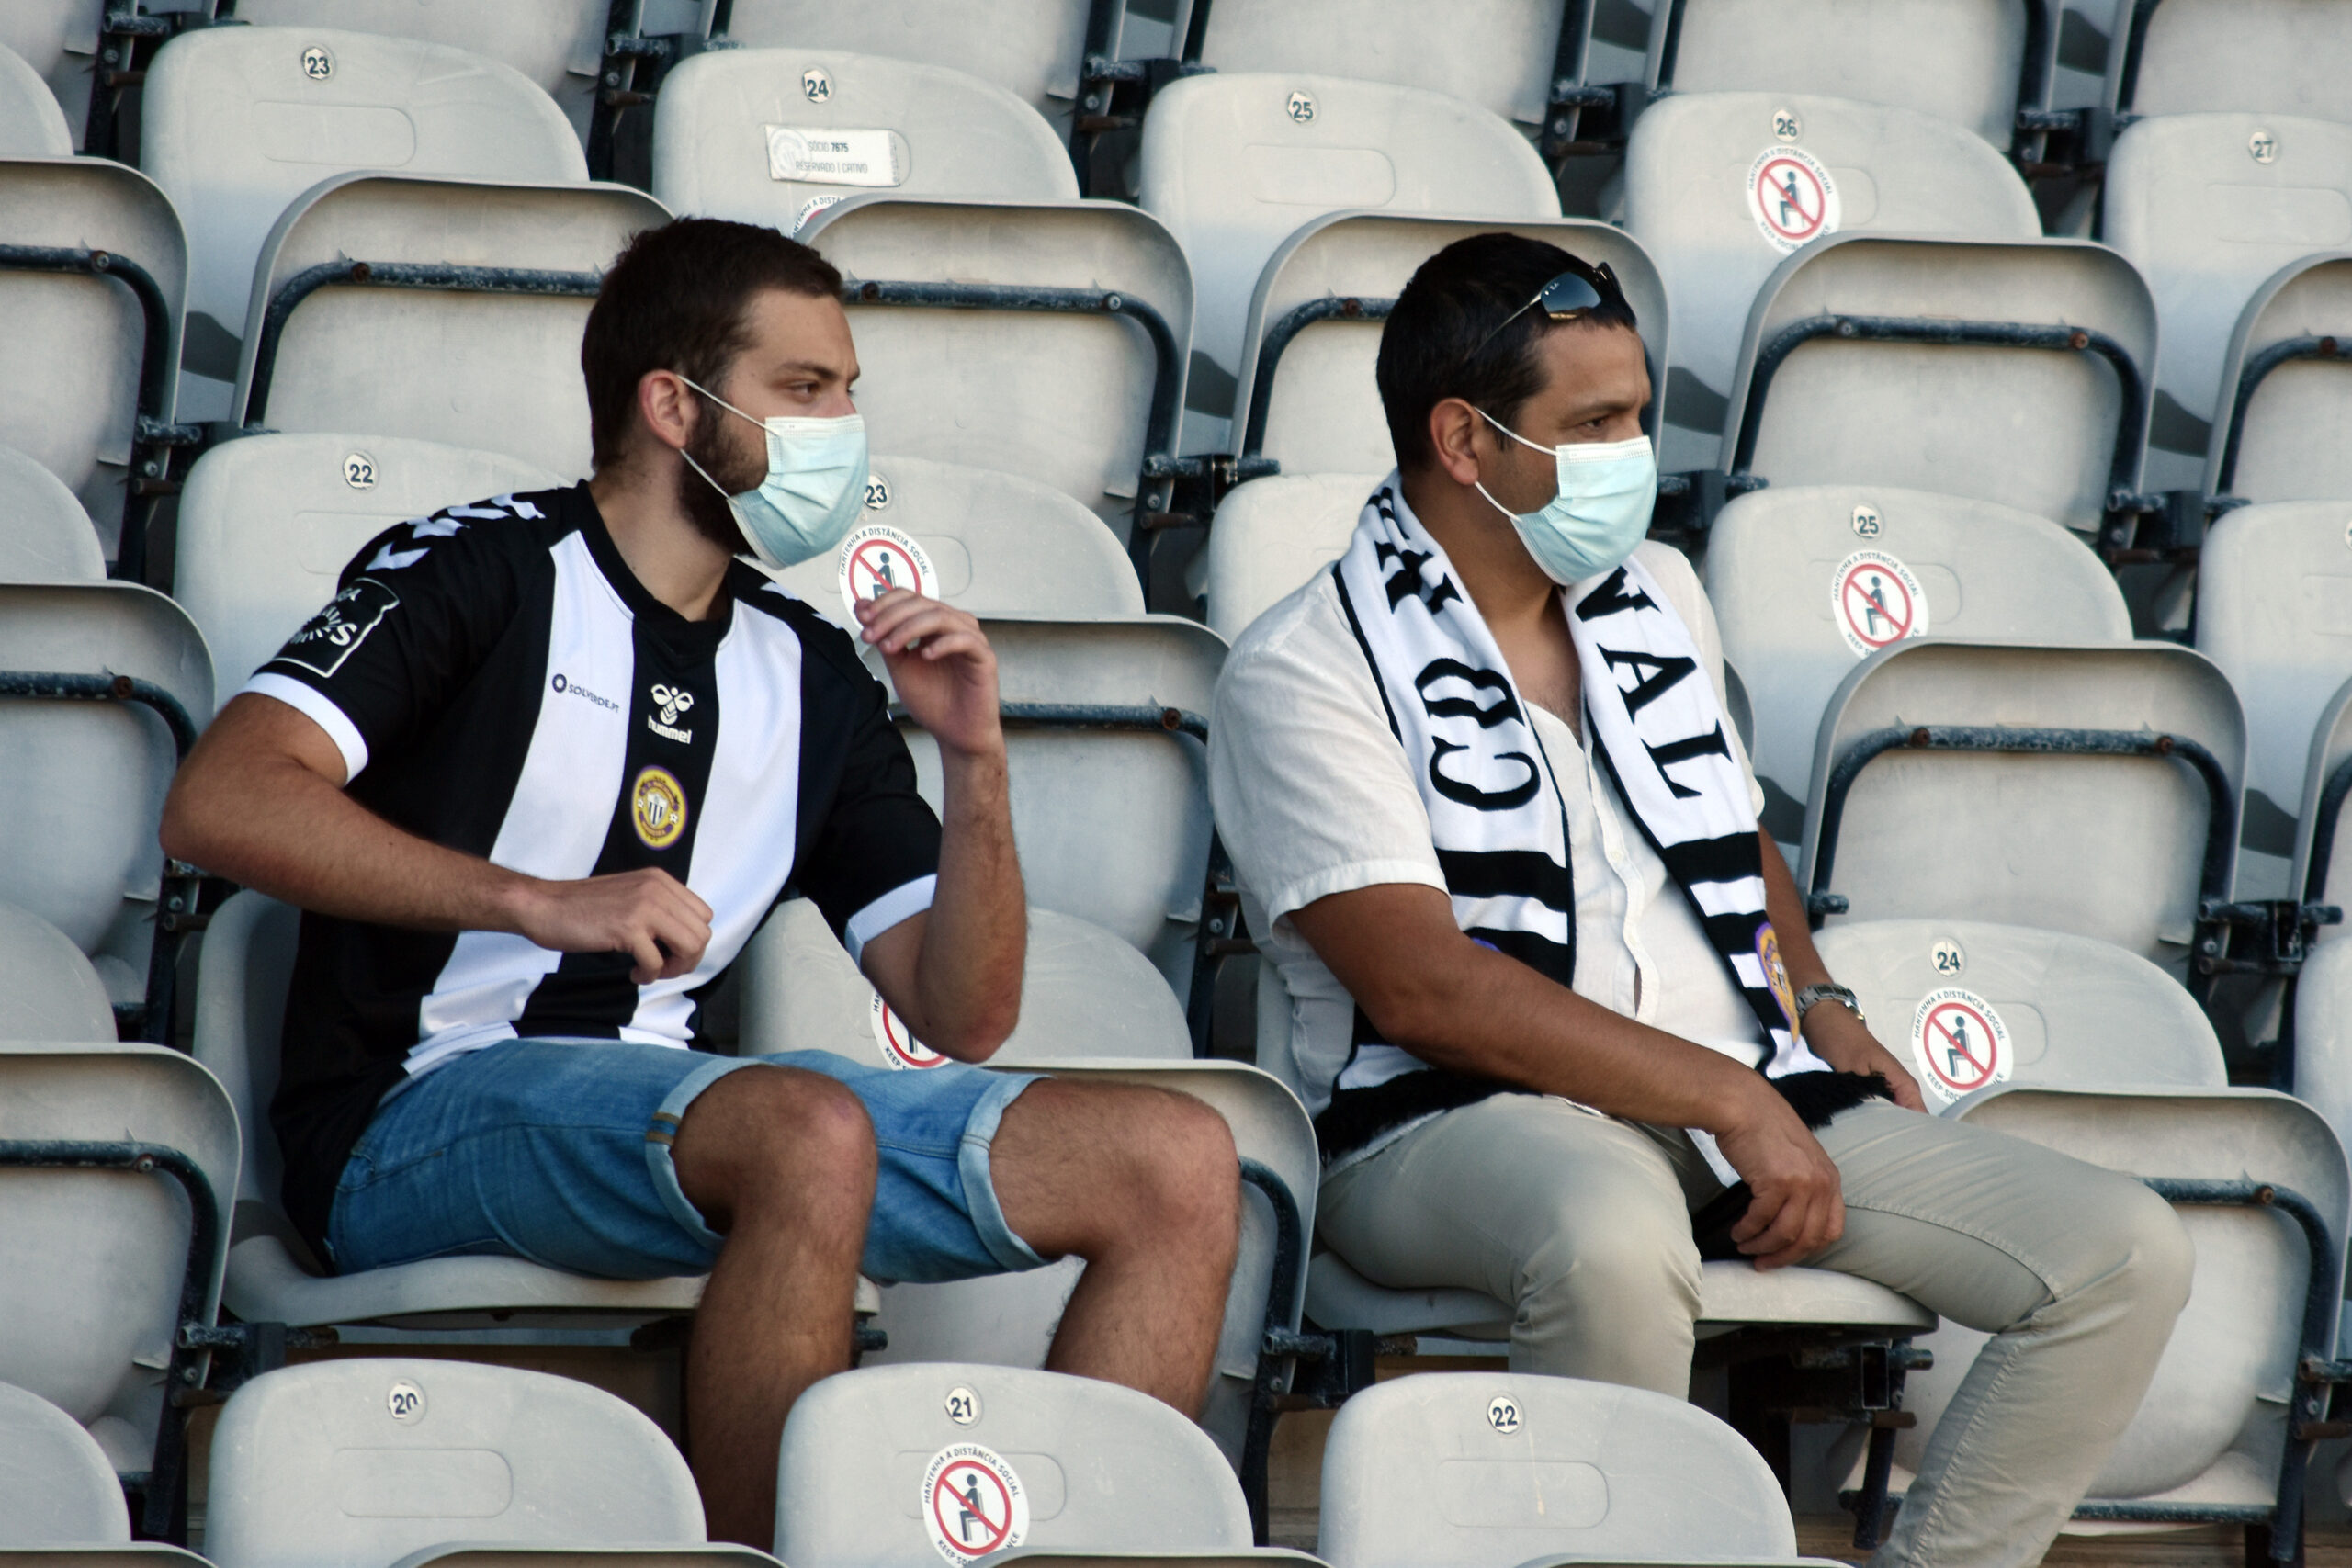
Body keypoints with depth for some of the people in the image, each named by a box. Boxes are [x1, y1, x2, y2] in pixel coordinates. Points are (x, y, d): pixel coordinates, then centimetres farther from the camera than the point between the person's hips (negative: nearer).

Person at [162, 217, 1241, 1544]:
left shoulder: (813, 678, 21)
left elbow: (964, 1019, 17)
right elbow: (220, 802, -13)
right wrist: (541, 902, -21)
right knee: (811, 1131, -37)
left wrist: (976, 762, 2)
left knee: (1180, 1164, -10)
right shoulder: (482, 570, 3)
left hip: (684, 1114, 7)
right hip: (414, 1124, -7)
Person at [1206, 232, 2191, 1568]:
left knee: (2129, 1255, -11)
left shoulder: (1657, 596, 19)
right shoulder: (1308, 672, -4)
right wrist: (1730, 1101, -17)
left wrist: (1815, 1001, 11)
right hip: (1455, 1118, -7)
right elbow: (1422, 983, -14)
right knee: (1613, 1237, -44)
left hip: (1750, 1097, 7)